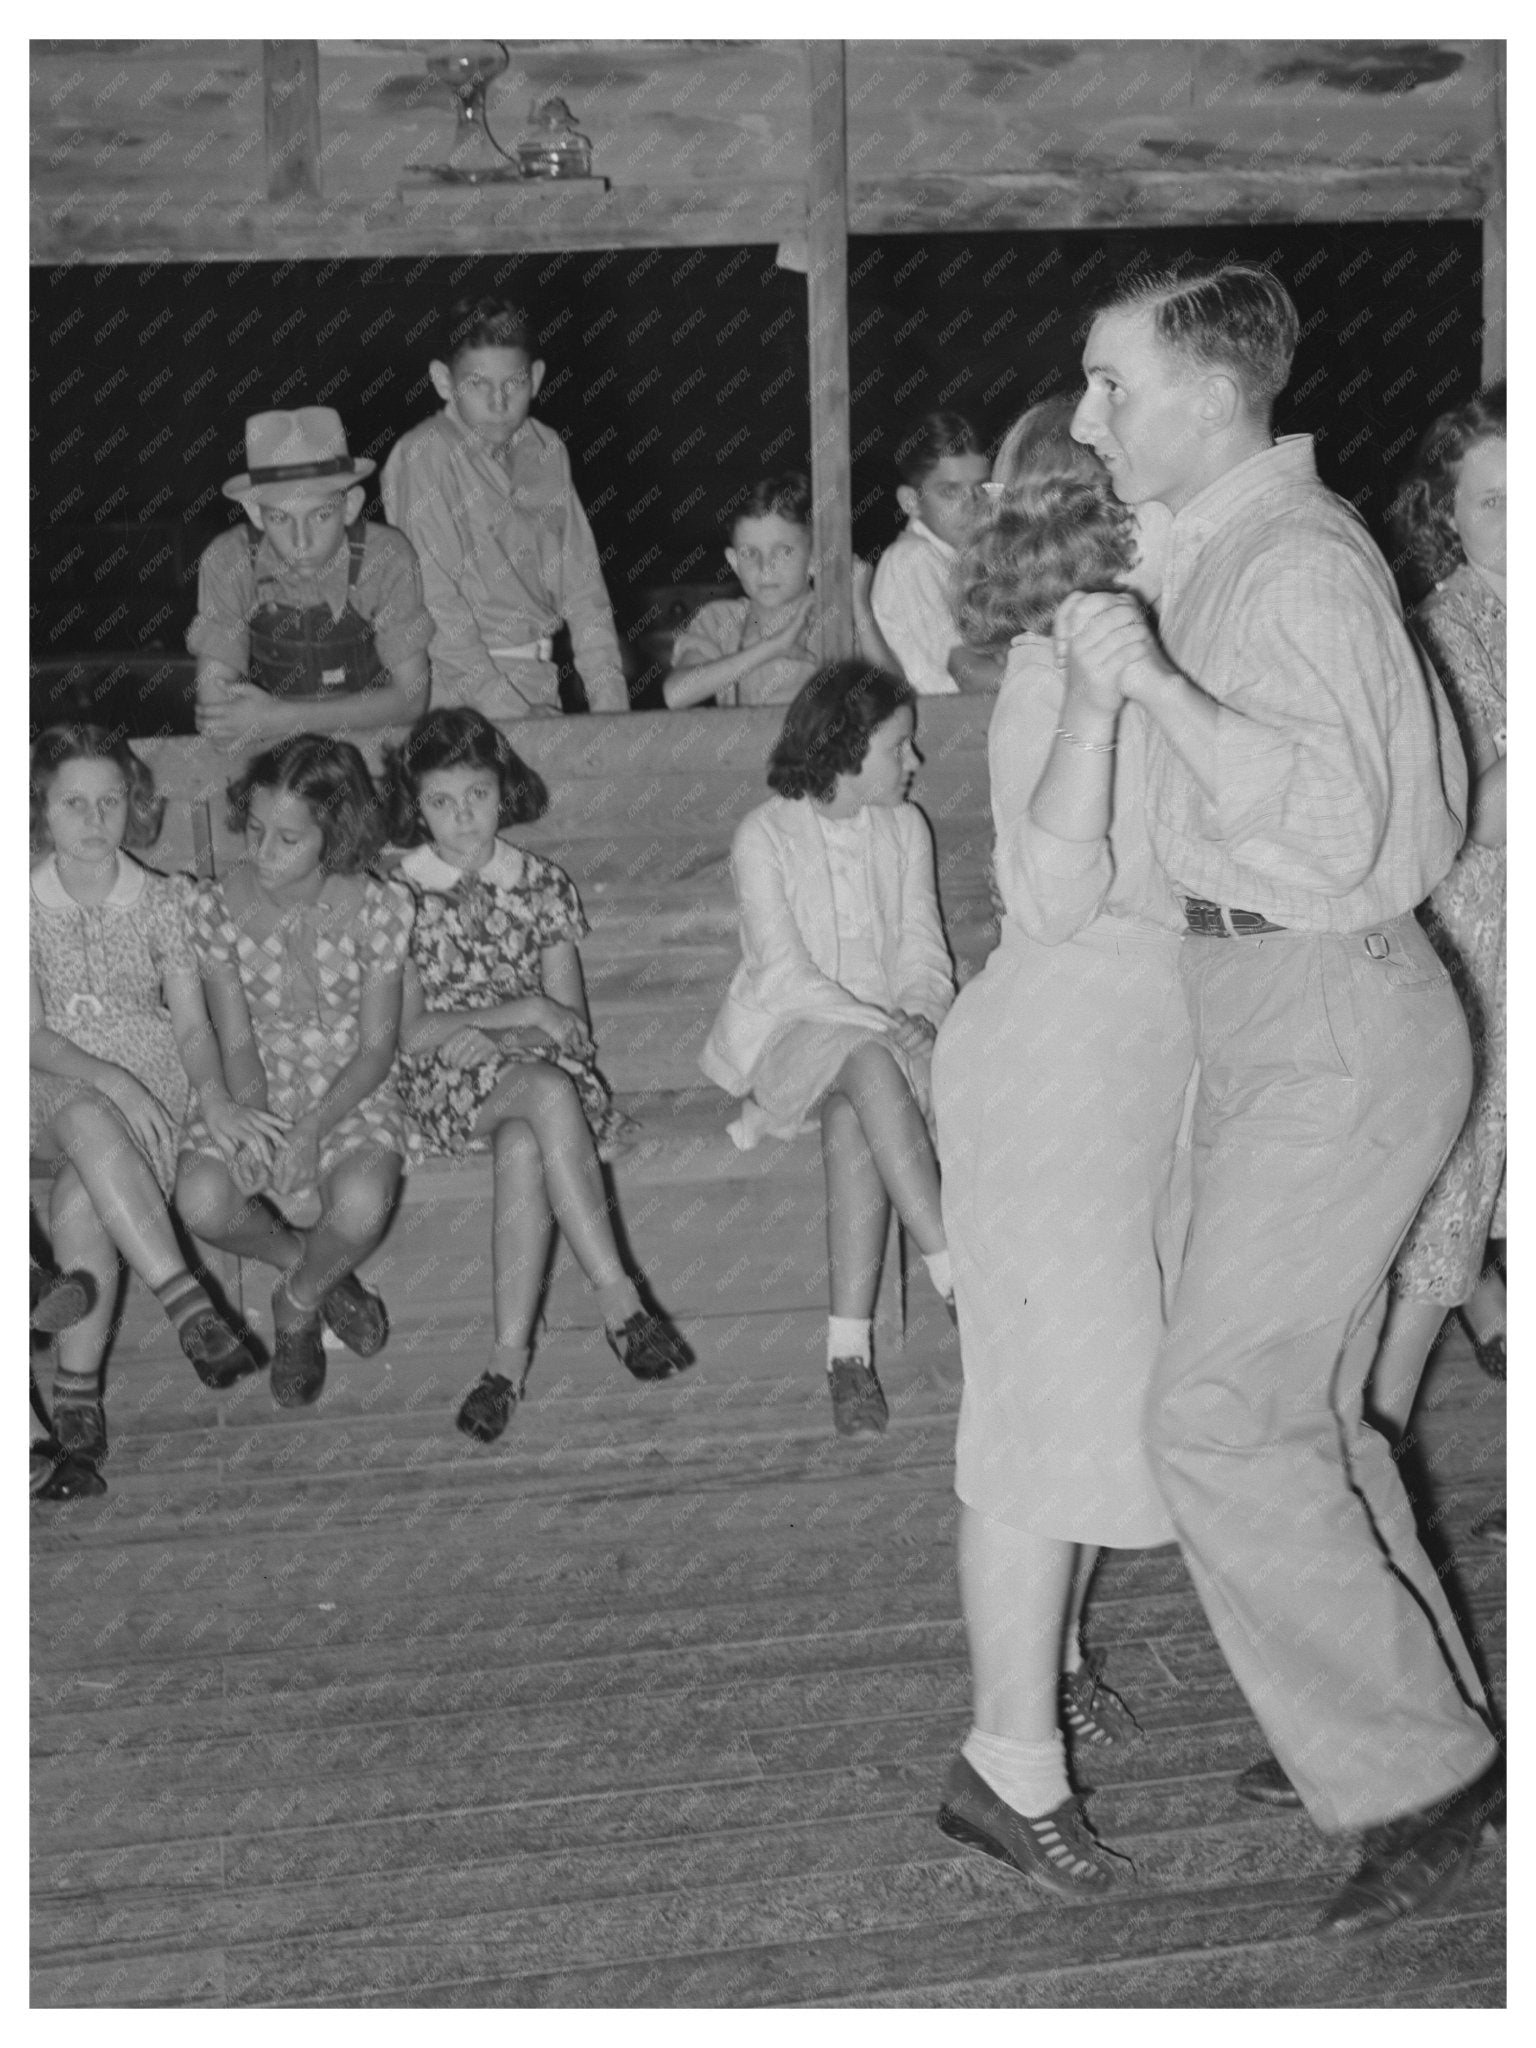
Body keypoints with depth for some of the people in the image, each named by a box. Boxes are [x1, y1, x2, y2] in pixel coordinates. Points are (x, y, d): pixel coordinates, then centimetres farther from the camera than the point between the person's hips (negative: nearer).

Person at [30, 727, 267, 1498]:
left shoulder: (160, 900, 7)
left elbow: (192, 1025, 5)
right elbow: (30, 1035, -7)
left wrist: (215, 1096, -16)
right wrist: (107, 1078, -25)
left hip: (152, 1089, 0)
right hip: (51, 1086, 0)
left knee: (79, 1200, -32)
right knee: (87, 1121, -39)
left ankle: (77, 1403, -30)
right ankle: (188, 1306, -46)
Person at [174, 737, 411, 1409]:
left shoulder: (378, 908, -13)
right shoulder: (215, 907, -9)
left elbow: (377, 1045, -9)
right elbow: (237, 1043, -6)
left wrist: (312, 1129, -23)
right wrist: (258, 1125, -25)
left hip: (352, 1096, -1)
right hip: (255, 1094, 2)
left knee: (361, 1203, -34)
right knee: (202, 1200, -30)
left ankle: (298, 1302, 1)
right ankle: (306, 1263, 3)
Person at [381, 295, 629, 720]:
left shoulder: (546, 450, 10)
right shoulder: (421, 457, -8)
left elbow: (581, 582, 11)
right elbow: (435, 605, -13)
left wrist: (609, 699, 1)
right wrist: (508, 709, -17)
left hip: (540, 683, 5)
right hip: (460, 686, -5)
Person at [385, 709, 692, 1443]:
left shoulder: (543, 886, 13)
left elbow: (571, 1021, 6)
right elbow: (408, 1033, -2)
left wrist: (484, 1035, -13)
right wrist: (524, 1013, -7)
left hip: (540, 1070, 2)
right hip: (442, 1083, -2)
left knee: (524, 1147, -35)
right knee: (548, 1093, -36)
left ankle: (510, 1354, -39)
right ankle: (617, 1299, -40)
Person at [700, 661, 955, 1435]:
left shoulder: (905, 829, 11)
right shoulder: (765, 835, -4)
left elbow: (923, 950, 7)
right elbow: (785, 974, -12)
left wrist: (918, 1016, -15)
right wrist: (881, 1027, -24)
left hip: (883, 1031, 3)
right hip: (789, 1027, -3)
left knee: (852, 1123, -33)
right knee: (873, 1068, -37)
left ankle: (850, 1354, -37)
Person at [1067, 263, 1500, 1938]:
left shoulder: (1302, 561, -17)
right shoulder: (1220, 551, 14)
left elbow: (1335, 818, -29)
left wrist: (1153, 682, -26)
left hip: (1335, 1027, -10)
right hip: (1265, 1012, 10)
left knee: (1217, 1417, -10)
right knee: (1297, 1401, 15)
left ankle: (1416, 1772, 1)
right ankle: (1410, 1721, 28)